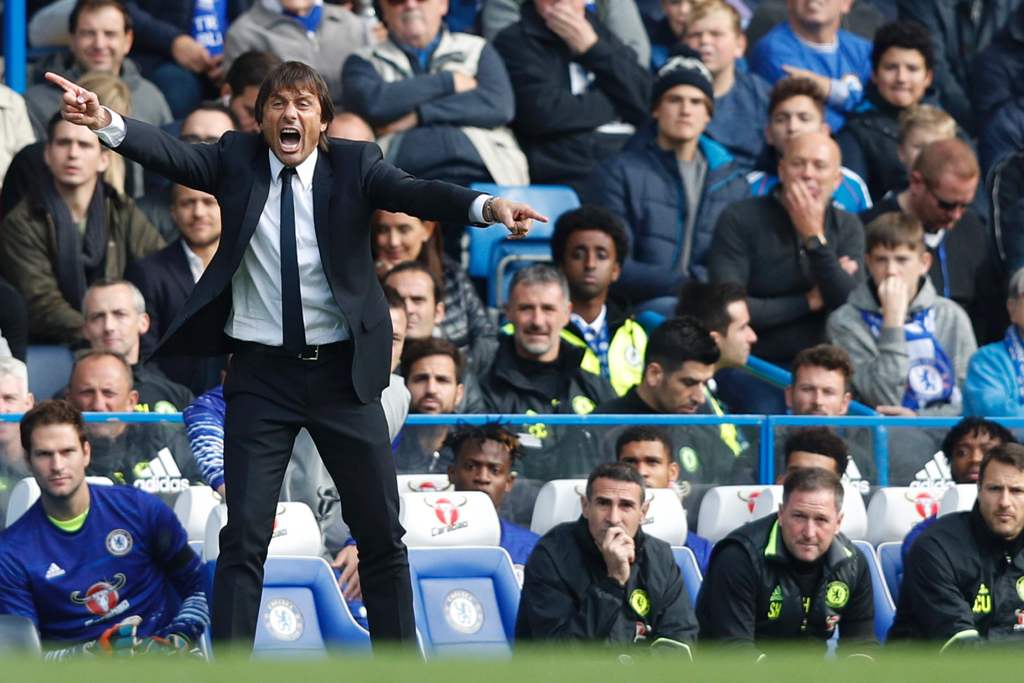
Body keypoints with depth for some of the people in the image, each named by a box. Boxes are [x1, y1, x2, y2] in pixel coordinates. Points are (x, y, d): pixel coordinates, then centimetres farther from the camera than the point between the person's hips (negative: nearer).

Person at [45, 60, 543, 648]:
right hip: (261, 373, 0)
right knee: (245, 535, -3)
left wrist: (486, 206, -39)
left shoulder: (354, 165, -3)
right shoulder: (237, 161, -1)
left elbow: (414, 193, -19)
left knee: (381, 530, 8)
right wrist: (106, 123, -35)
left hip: (341, 373, 1)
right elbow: (171, 154, -15)